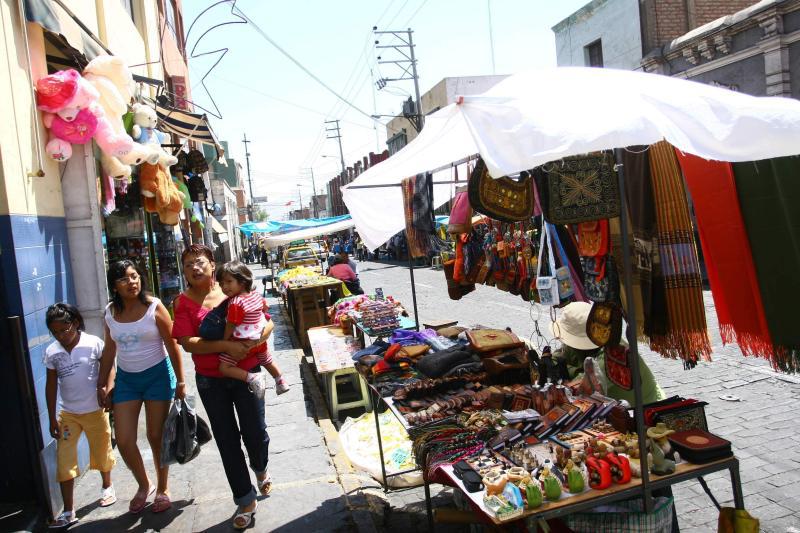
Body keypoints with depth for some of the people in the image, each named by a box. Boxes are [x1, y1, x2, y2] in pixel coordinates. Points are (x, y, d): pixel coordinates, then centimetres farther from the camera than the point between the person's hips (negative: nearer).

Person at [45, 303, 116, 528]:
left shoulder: (93, 343, -13)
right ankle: (68, 511, 7)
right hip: (67, 413, 2)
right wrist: (52, 419, 2)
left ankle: (107, 487, 40)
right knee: (64, 461, -2)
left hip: (95, 410, -2)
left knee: (102, 452, 14)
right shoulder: (51, 352, -4)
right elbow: (51, 385, 2)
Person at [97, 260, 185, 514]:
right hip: (126, 378, 4)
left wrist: (180, 381, -9)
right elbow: (109, 350, 10)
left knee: (156, 436, 6)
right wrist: (102, 385, 10)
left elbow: (172, 346, -10)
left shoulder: (154, 307, -12)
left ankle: (162, 489, 27)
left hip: (157, 375, -4)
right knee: (124, 441, 1)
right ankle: (144, 485, 27)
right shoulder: (110, 312, 0)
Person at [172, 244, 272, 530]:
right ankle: (245, 500, 24)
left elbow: (268, 322, -2)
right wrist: (226, 346, -25)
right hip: (211, 380, 0)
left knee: (255, 432, 7)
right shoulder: (183, 302, -3)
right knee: (227, 439, 8)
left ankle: (261, 469, 44)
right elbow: (188, 343, -14)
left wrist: (253, 340, -22)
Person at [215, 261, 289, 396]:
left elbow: (231, 326, -22)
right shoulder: (256, 295, 0)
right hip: (259, 339, 8)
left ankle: (252, 378, -21)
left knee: (224, 368, -9)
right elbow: (264, 308, 19)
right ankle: (281, 382, 46)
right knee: (268, 361, 32)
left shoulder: (235, 303, -24)